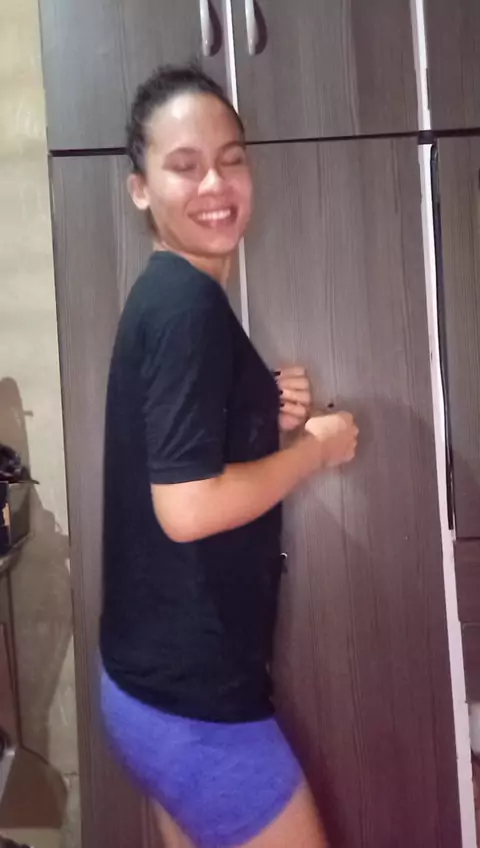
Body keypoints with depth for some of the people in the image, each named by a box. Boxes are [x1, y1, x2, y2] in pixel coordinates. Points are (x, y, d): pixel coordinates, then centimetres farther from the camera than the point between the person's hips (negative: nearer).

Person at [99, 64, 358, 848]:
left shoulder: (166, 296, 9)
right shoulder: (189, 301, -19)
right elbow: (187, 507, -26)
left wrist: (269, 420, 0)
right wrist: (316, 445, -13)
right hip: (194, 697, -9)